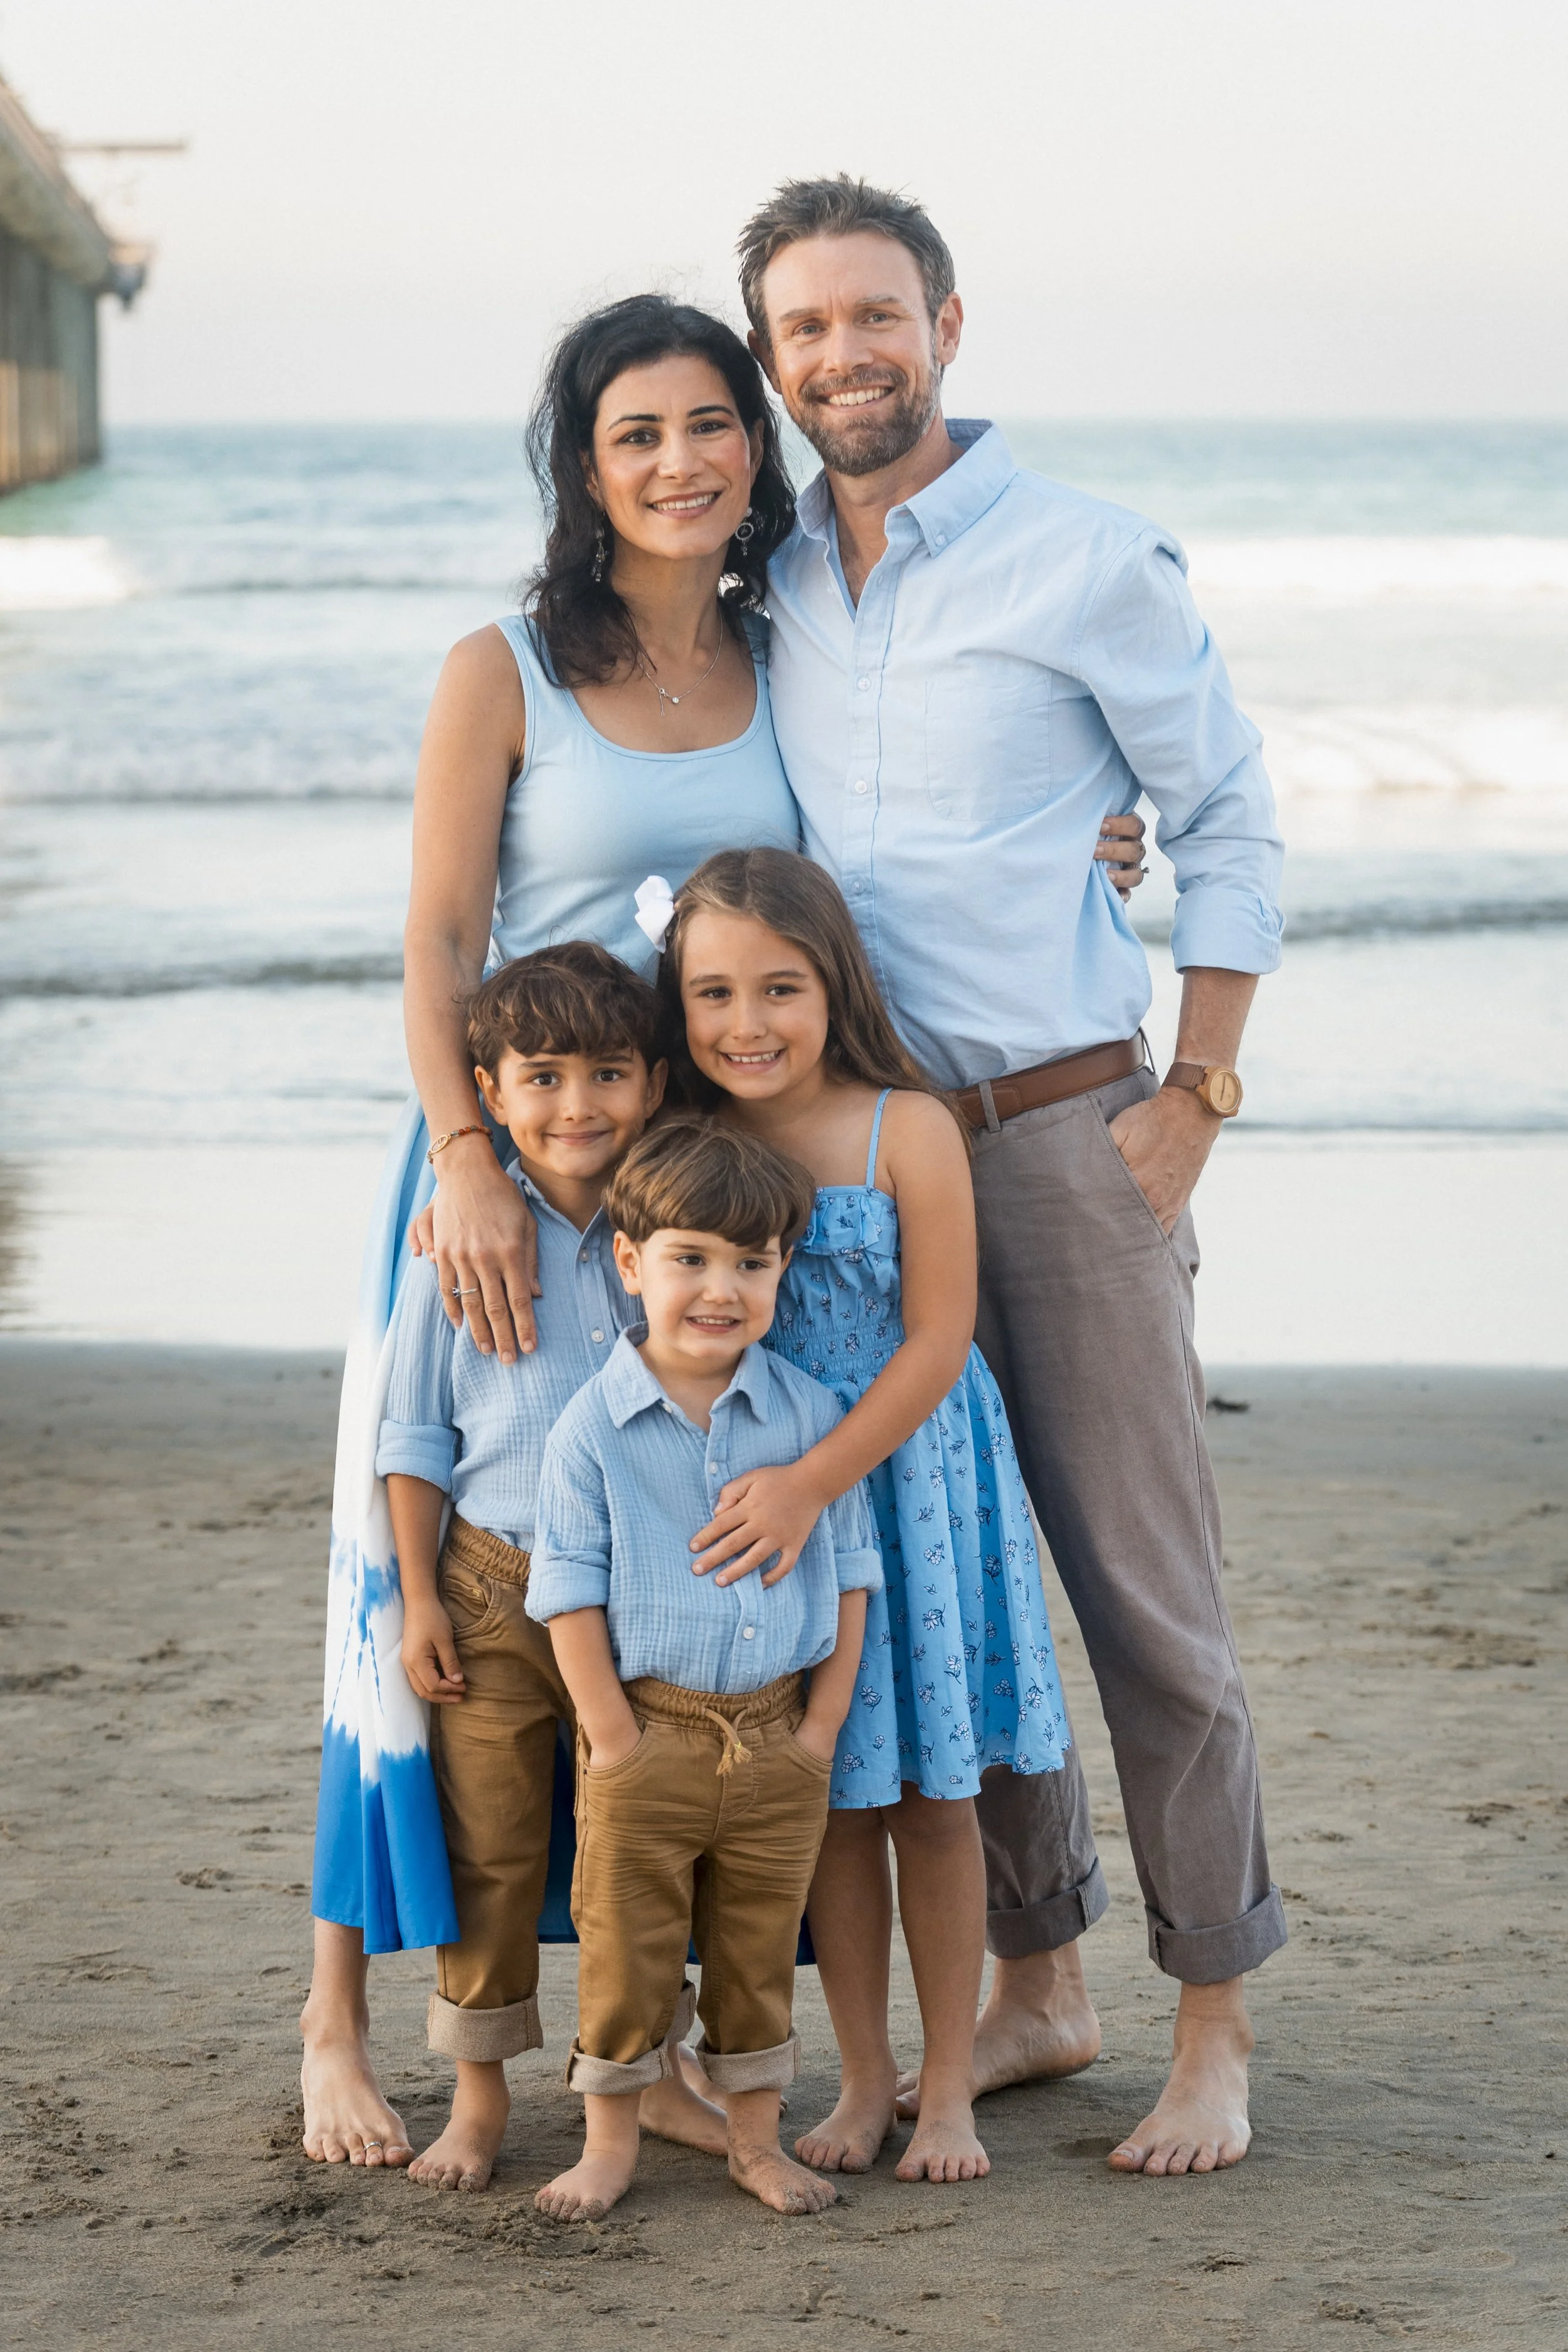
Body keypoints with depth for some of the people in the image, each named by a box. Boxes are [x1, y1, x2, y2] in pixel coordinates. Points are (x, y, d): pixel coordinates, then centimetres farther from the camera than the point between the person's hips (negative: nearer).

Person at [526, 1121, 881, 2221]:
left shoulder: (810, 1415, 0)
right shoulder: (593, 1429, -7)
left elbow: (849, 1577, 5)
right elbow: (572, 1596, -5)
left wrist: (820, 1729, -1)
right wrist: (616, 1742, -10)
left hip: (779, 1738, 2)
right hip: (646, 1729, -2)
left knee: (761, 1951, 12)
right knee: (626, 1948, 5)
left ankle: (757, 2137, 24)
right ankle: (611, 2140, 18)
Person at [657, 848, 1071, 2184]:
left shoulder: (908, 1130, -15)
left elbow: (938, 1341, -16)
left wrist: (814, 1482, -23)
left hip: (907, 1480, -3)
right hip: (765, 1498, 3)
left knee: (931, 1801, 5)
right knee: (830, 1800, 9)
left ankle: (950, 2087, 17)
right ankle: (863, 2081, 22)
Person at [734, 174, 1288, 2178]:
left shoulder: (1091, 566, -6)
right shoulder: (771, 587, 9)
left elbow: (1230, 824, 0)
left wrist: (1194, 1099, -7)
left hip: (1062, 1135, -5)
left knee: (1141, 1586, -3)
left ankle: (1215, 2025, 7)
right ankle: (1033, 1978, 22)